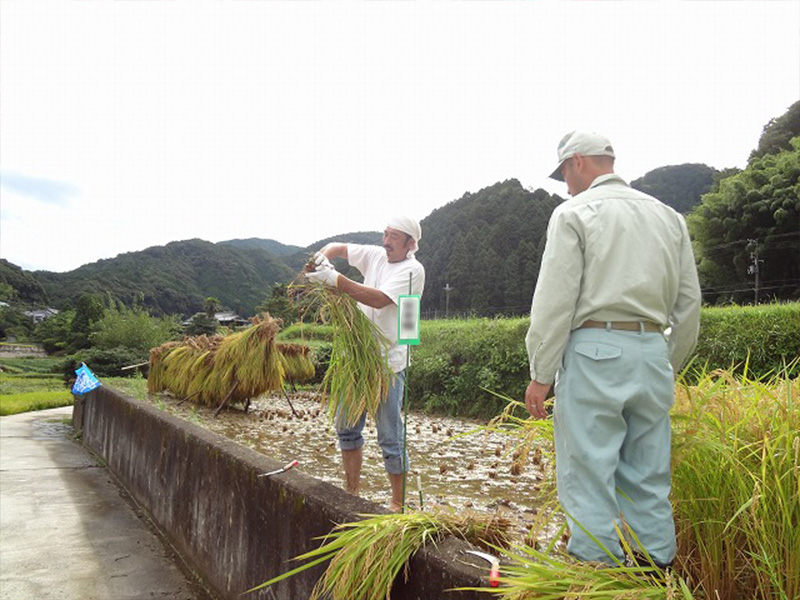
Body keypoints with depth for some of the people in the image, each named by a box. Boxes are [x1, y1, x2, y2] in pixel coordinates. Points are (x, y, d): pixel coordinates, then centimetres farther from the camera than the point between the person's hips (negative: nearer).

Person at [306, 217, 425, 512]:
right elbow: (338, 247, 19)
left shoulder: (412, 269, -10)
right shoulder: (375, 255, 10)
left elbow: (380, 299, -23)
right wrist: (323, 257, -5)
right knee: (346, 426, 15)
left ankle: (399, 503, 13)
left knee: (390, 437, -1)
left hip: (389, 361, -7)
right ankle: (351, 491, 29)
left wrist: (336, 280, -26)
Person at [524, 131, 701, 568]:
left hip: (595, 352, -6)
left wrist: (540, 375, -5)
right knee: (649, 478, 13)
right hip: (653, 351, 6)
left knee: (589, 474, 0)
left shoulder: (574, 213, -2)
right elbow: (688, 305, 17)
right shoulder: (668, 216, 17)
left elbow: (555, 302, -9)